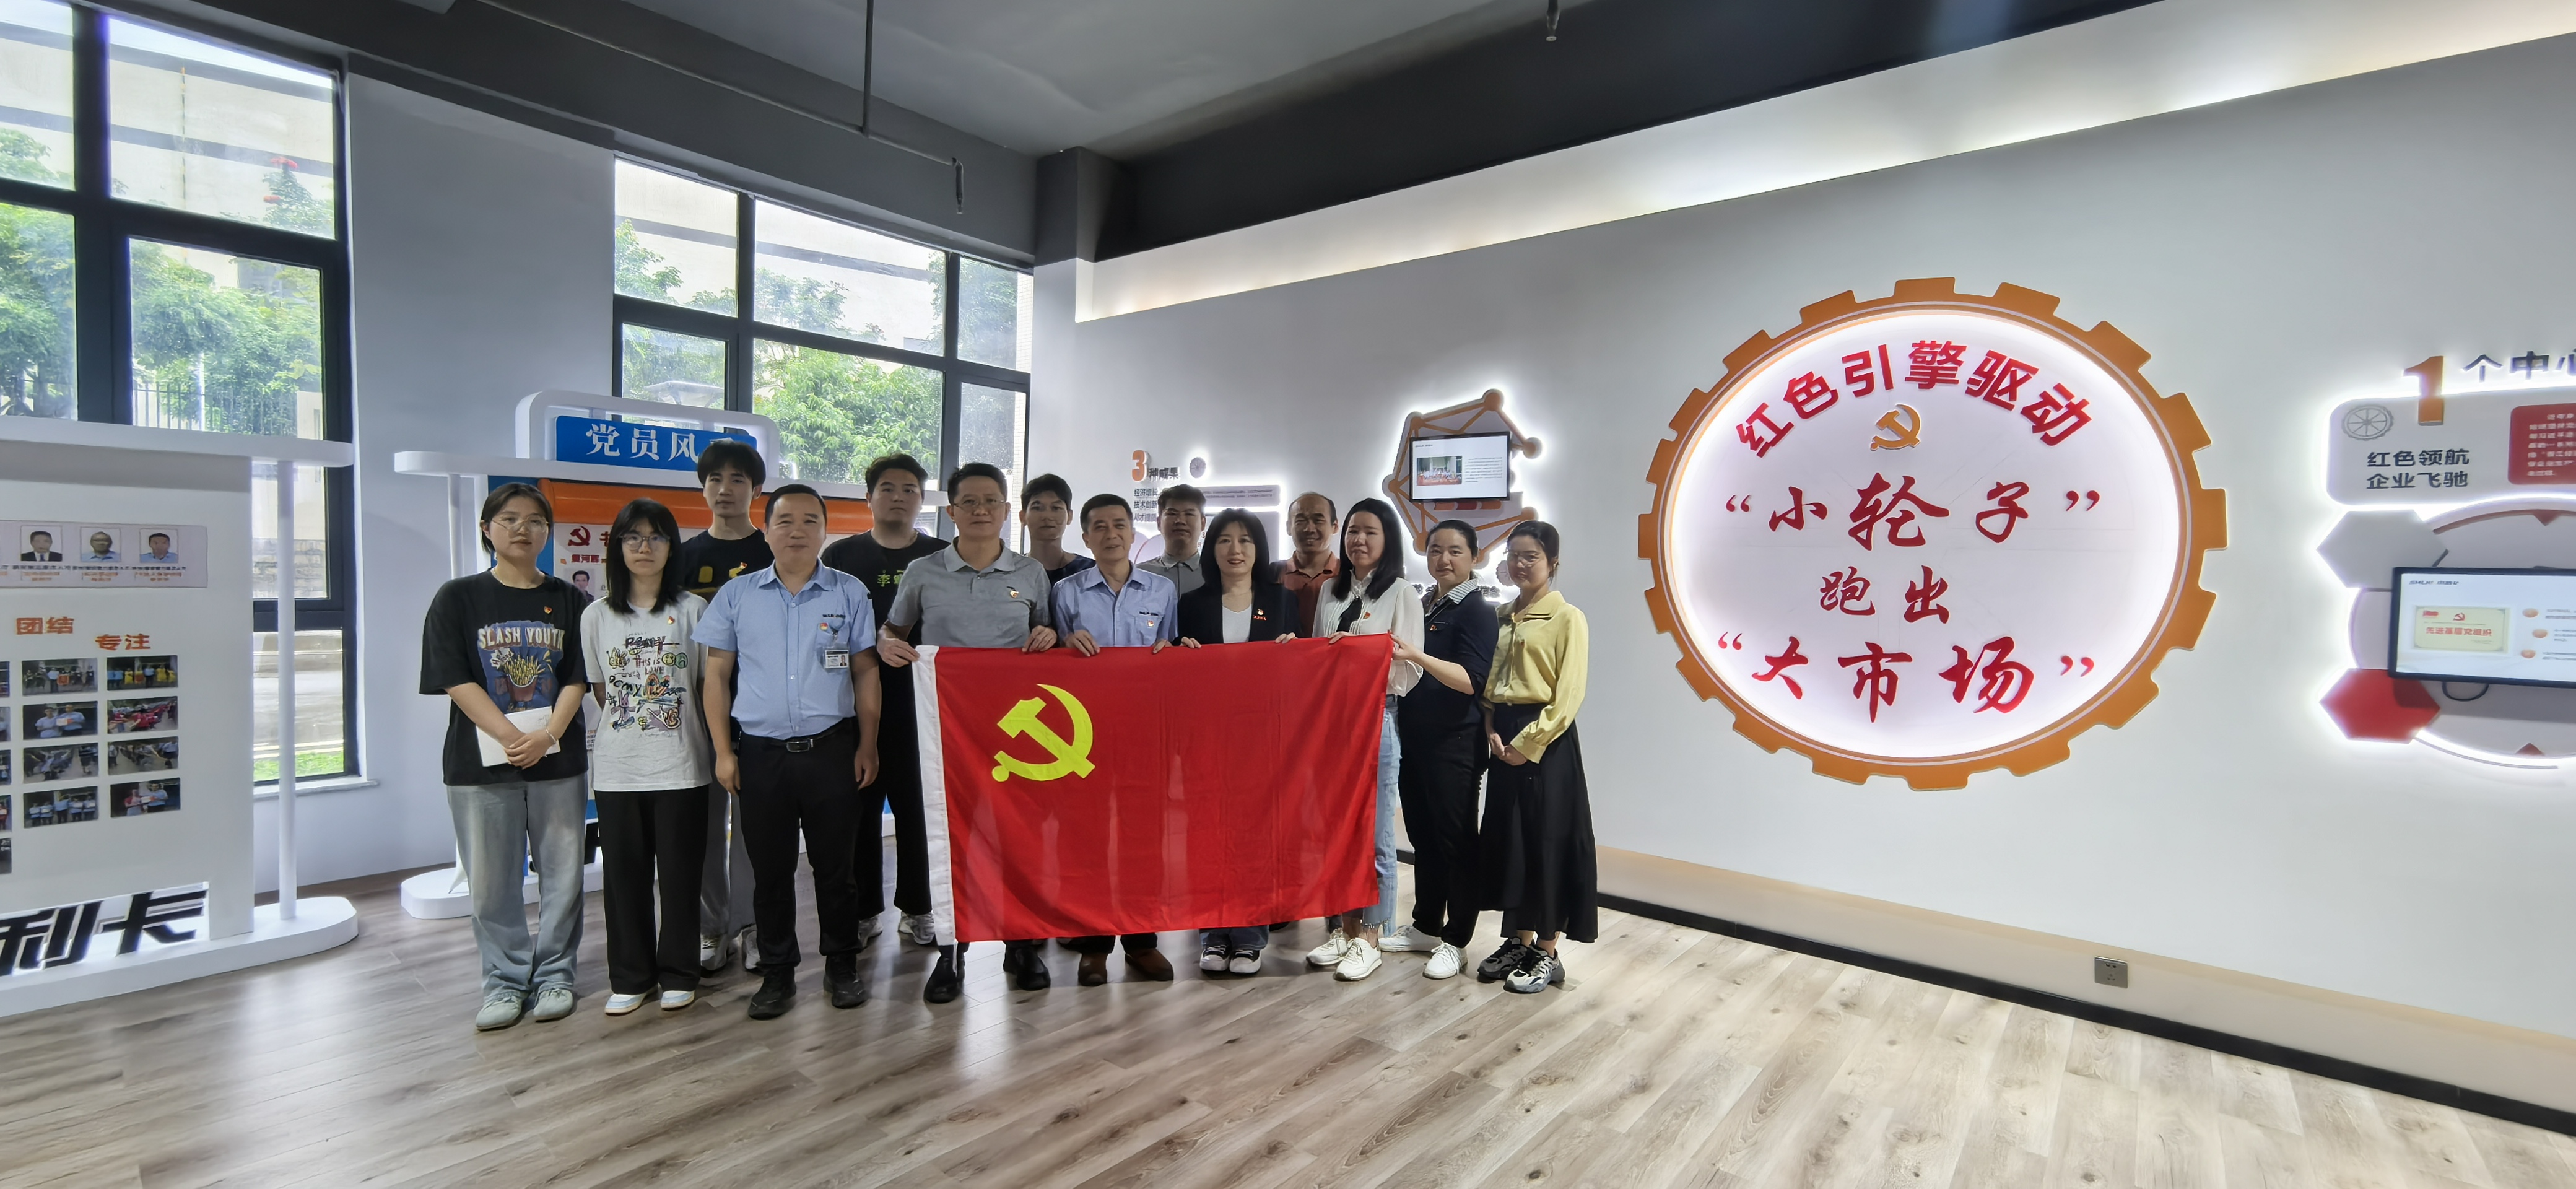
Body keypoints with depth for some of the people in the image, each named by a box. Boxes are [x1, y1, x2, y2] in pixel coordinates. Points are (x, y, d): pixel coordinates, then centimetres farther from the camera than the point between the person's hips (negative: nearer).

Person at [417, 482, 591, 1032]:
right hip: (481, 761, -1)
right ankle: (505, 981, 22)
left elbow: (577, 678, 1)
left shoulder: (567, 600, 5)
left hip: (558, 760, 1)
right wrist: (512, 738, -16)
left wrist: (547, 735, -15)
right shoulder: (458, 598, 1)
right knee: (492, 881, 7)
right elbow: (457, 681, -6)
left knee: (562, 874, 7)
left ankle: (554, 975, 21)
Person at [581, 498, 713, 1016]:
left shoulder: (693, 610, -1)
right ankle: (630, 976, 23)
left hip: (681, 766, -2)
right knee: (624, 874, 9)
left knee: (680, 873, 5)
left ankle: (678, 974, 19)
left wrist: (719, 750, -1)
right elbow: (599, 691, 10)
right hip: (617, 769, 2)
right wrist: (631, 723, 2)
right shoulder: (597, 615, 5)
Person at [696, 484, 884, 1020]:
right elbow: (716, 675, 8)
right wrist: (723, 751, 2)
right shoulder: (737, 595, 6)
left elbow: (865, 673, 5)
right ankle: (777, 973, 23)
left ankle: (842, 965, 23)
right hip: (760, 752, 1)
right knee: (770, 868, 9)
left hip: (832, 750, -1)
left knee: (837, 864, 7)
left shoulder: (850, 593, 4)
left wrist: (868, 746, -1)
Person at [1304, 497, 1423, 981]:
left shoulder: (1402, 594, -3)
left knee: (1374, 834, 2)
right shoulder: (1331, 592, 12)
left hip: (1376, 719, -5)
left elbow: (1410, 670, -9)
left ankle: (1368, 938, 15)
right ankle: (1343, 927, 24)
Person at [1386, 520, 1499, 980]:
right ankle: (1426, 926, 29)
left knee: (1455, 838, 3)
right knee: (1422, 834, 15)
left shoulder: (1476, 610, -8)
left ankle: (1455, 939, 14)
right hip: (1414, 735, 7)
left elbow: (1470, 681, -20)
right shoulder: (1422, 603, 12)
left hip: (1454, 741, -7)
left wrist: (1417, 656, -31)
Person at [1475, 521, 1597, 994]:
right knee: (1507, 839, 11)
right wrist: (1493, 732, -3)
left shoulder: (1568, 618, -7)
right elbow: (1491, 684, 13)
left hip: (1545, 741, -6)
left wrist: (1529, 742, -16)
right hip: (1505, 740, 7)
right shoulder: (1504, 617, 12)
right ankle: (1518, 940, 25)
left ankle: (1547, 953, 13)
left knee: (1547, 842, 0)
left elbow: (1568, 695, -13)